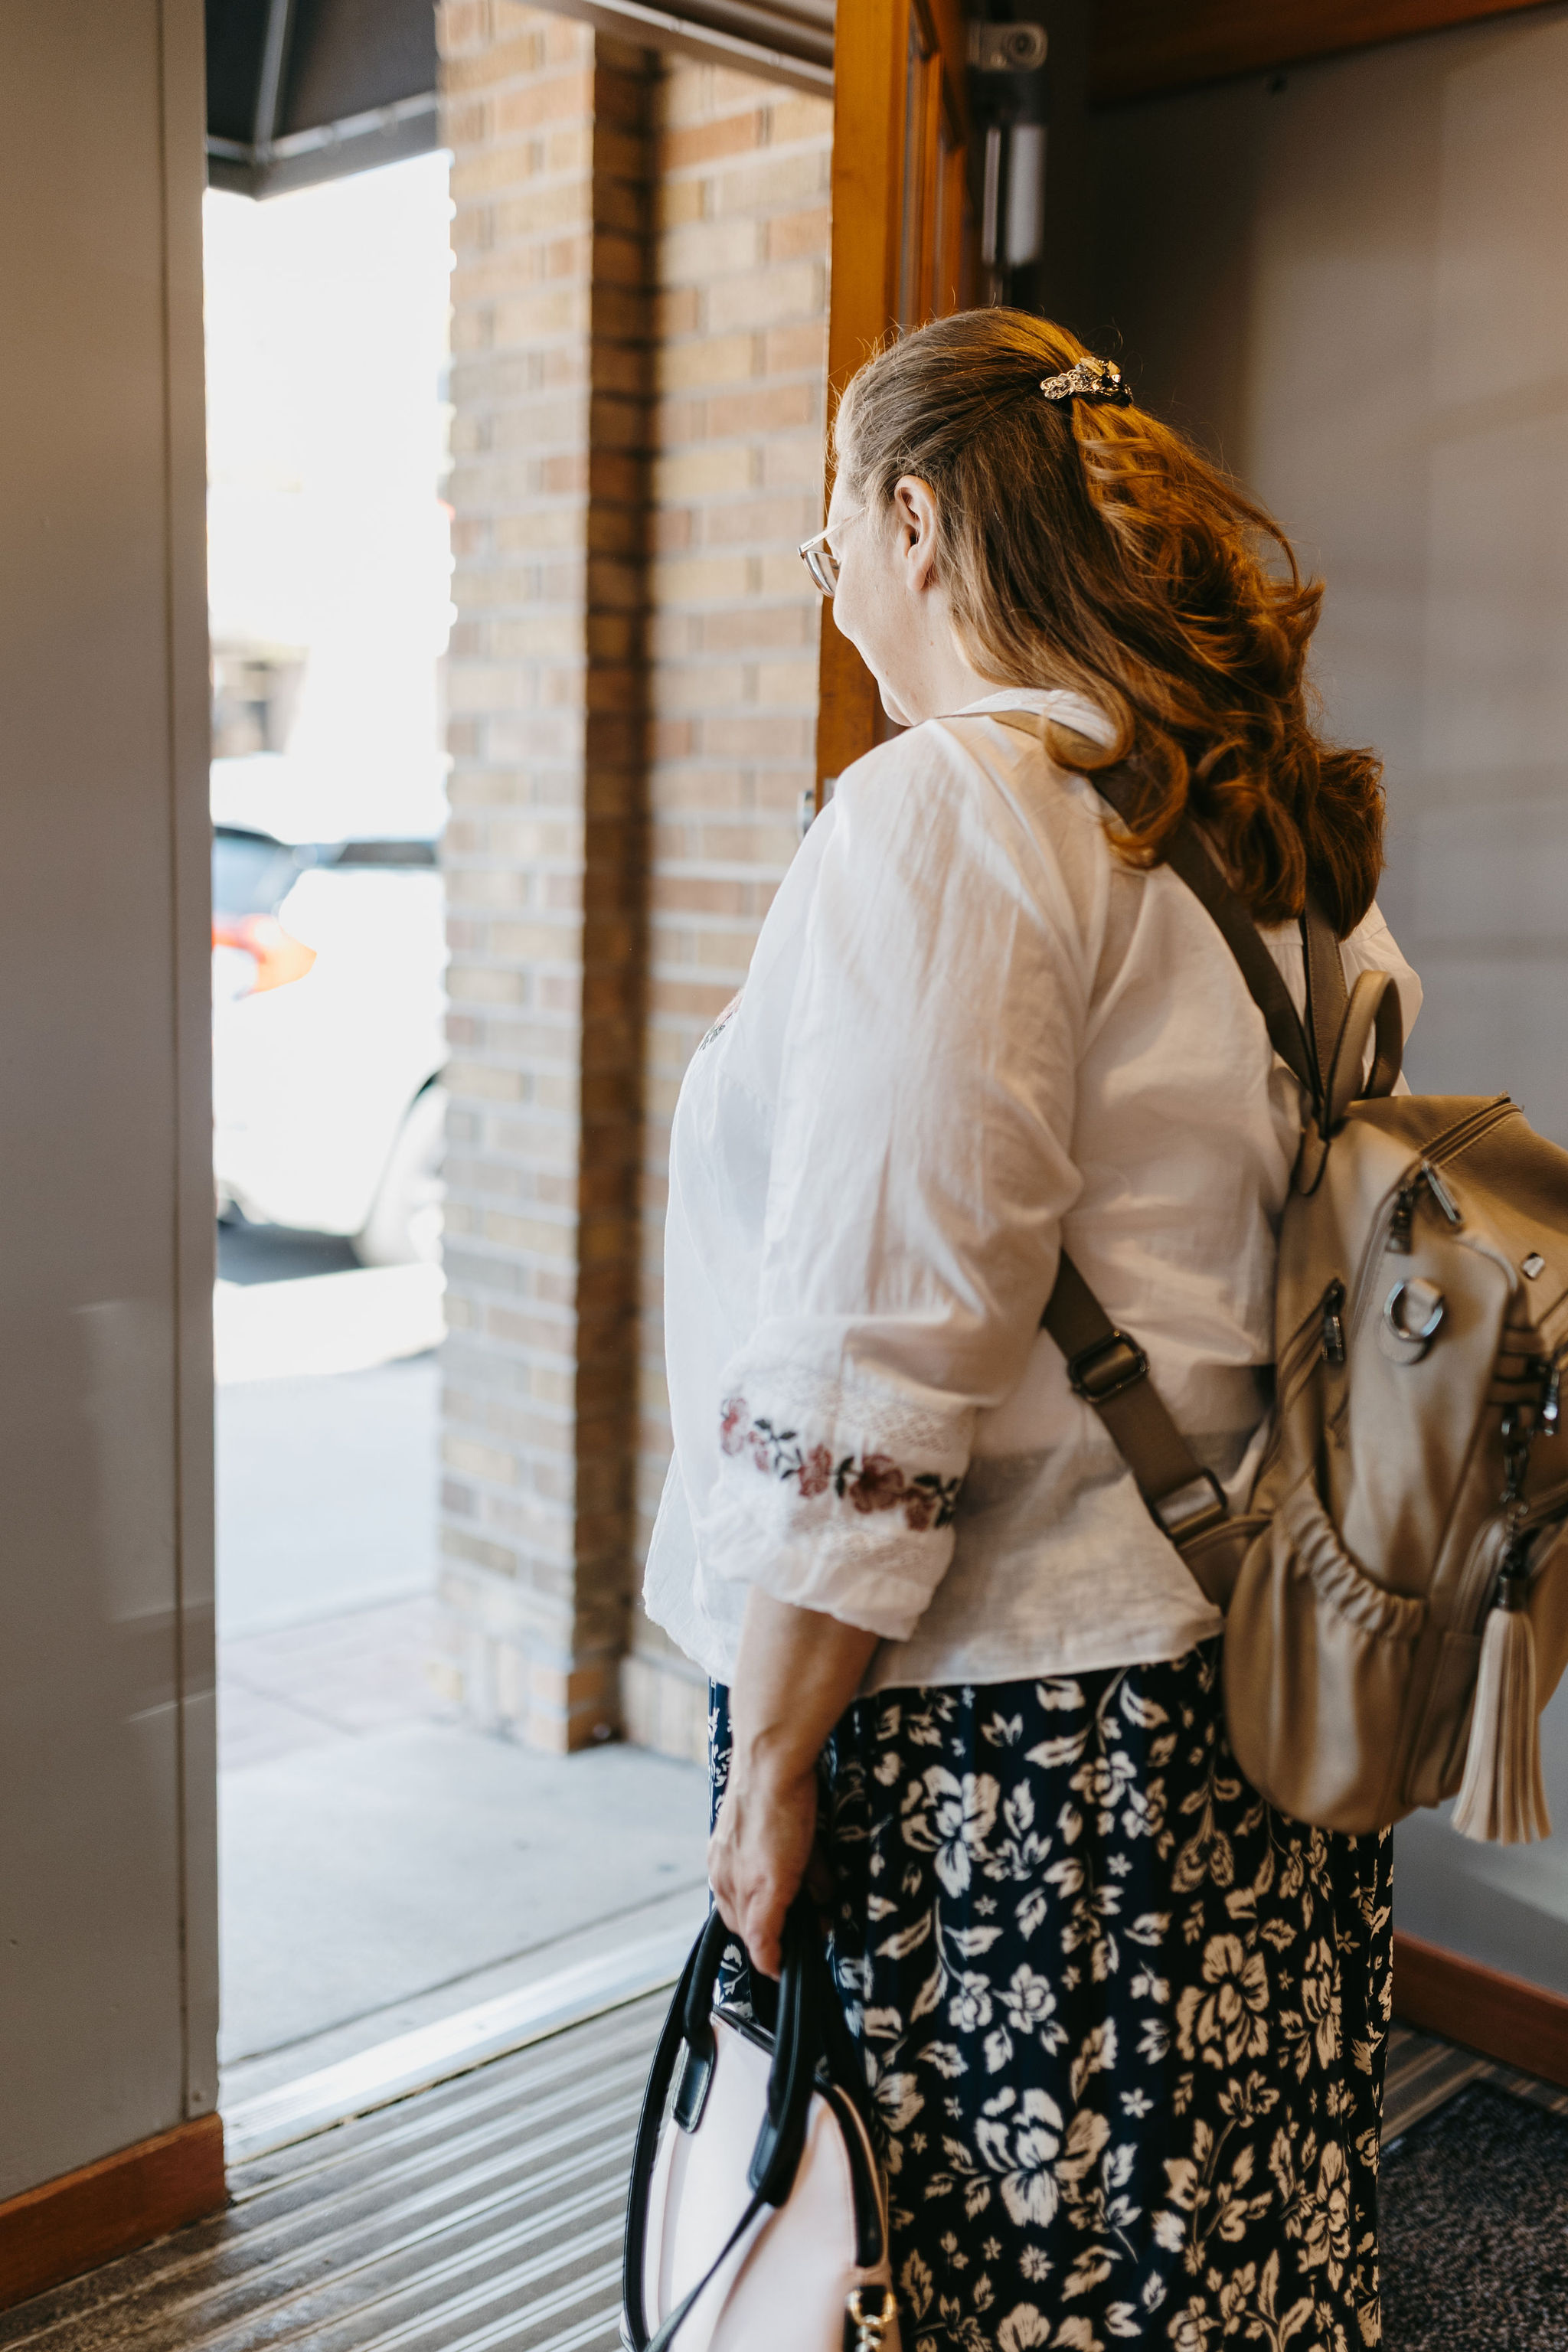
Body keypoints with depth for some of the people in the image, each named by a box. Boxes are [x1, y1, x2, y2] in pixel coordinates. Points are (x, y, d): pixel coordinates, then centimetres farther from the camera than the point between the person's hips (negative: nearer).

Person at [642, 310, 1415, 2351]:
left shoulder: (945, 808, -15)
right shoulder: (1285, 823, 10)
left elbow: (880, 1355, -20)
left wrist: (771, 1761, -14)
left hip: (996, 1722, -8)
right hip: (1247, 1687, 8)